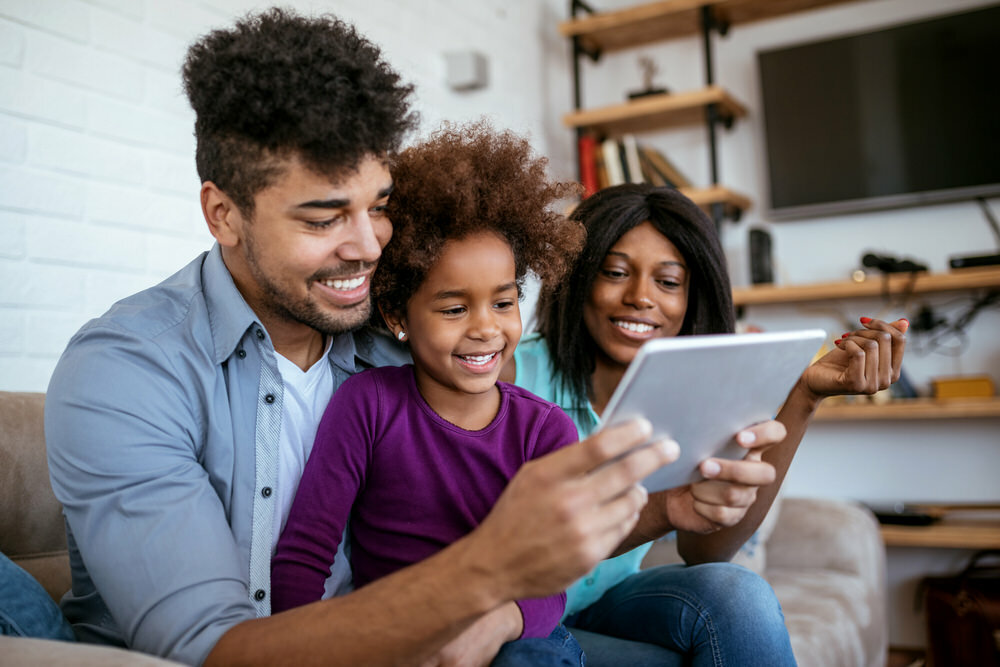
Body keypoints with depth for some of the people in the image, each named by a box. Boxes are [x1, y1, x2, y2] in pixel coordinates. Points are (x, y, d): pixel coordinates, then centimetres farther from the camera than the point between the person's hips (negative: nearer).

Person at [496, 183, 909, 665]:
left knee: (734, 594, -26)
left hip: (609, 606, 5)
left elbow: (704, 551, -17)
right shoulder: (511, 374, -16)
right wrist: (659, 508, -41)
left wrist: (803, 397, -22)